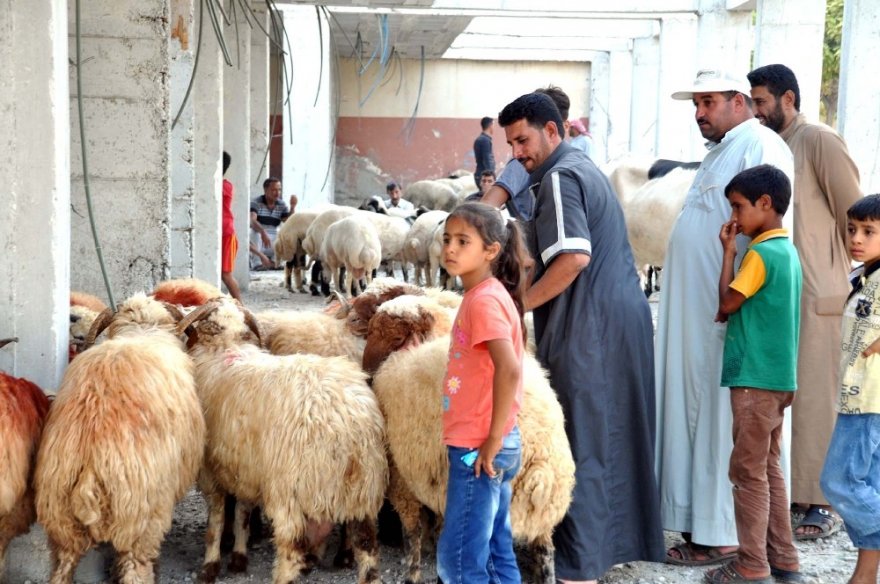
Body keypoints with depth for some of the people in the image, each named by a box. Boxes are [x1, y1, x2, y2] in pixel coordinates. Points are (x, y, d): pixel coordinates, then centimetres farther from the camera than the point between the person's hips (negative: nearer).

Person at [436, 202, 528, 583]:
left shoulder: (484, 299, -17)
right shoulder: (484, 295, 11)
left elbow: (509, 370, -28)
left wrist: (493, 440, -21)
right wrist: (494, 440, 16)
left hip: (477, 449, -9)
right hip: (481, 445, 9)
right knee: (496, 553, 15)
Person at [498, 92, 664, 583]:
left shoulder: (560, 177, -12)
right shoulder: (586, 169, 19)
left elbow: (575, 256, -24)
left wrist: (520, 303, -16)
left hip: (592, 330, -10)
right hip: (628, 317, 10)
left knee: (583, 445, -5)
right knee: (617, 436, 17)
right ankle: (623, 538, 28)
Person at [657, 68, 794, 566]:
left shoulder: (761, 147, -11)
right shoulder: (722, 150, 21)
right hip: (696, 313, 10)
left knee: (723, 420, -4)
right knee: (693, 410, 12)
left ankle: (723, 535, 4)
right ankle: (698, 519, 21)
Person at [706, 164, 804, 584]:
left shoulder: (761, 253, -15)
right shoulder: (787, 250, 13)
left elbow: (726, 302, -10)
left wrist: (728, 251, -6)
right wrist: (732, 310, 6)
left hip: (755, 379, -9)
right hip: (778, 377, 9)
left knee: (748, 472, -3)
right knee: (769, 469, 14)